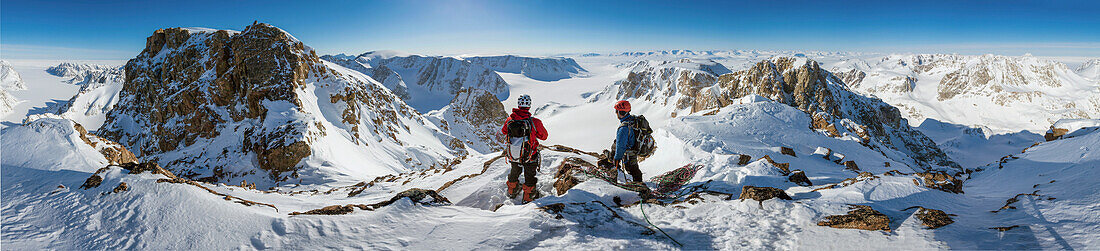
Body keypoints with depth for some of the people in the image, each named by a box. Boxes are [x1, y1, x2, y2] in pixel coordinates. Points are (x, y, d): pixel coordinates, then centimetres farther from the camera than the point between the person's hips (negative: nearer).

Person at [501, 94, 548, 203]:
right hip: (530, 157, -3)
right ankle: (528, 197, 39)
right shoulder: (535, 122, -27)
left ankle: (512, 191, 52)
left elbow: (504, 131, 6)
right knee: (529, 175, 23)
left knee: (515, 172, 30)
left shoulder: (510, 120, -17)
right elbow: (544, 136, -9)